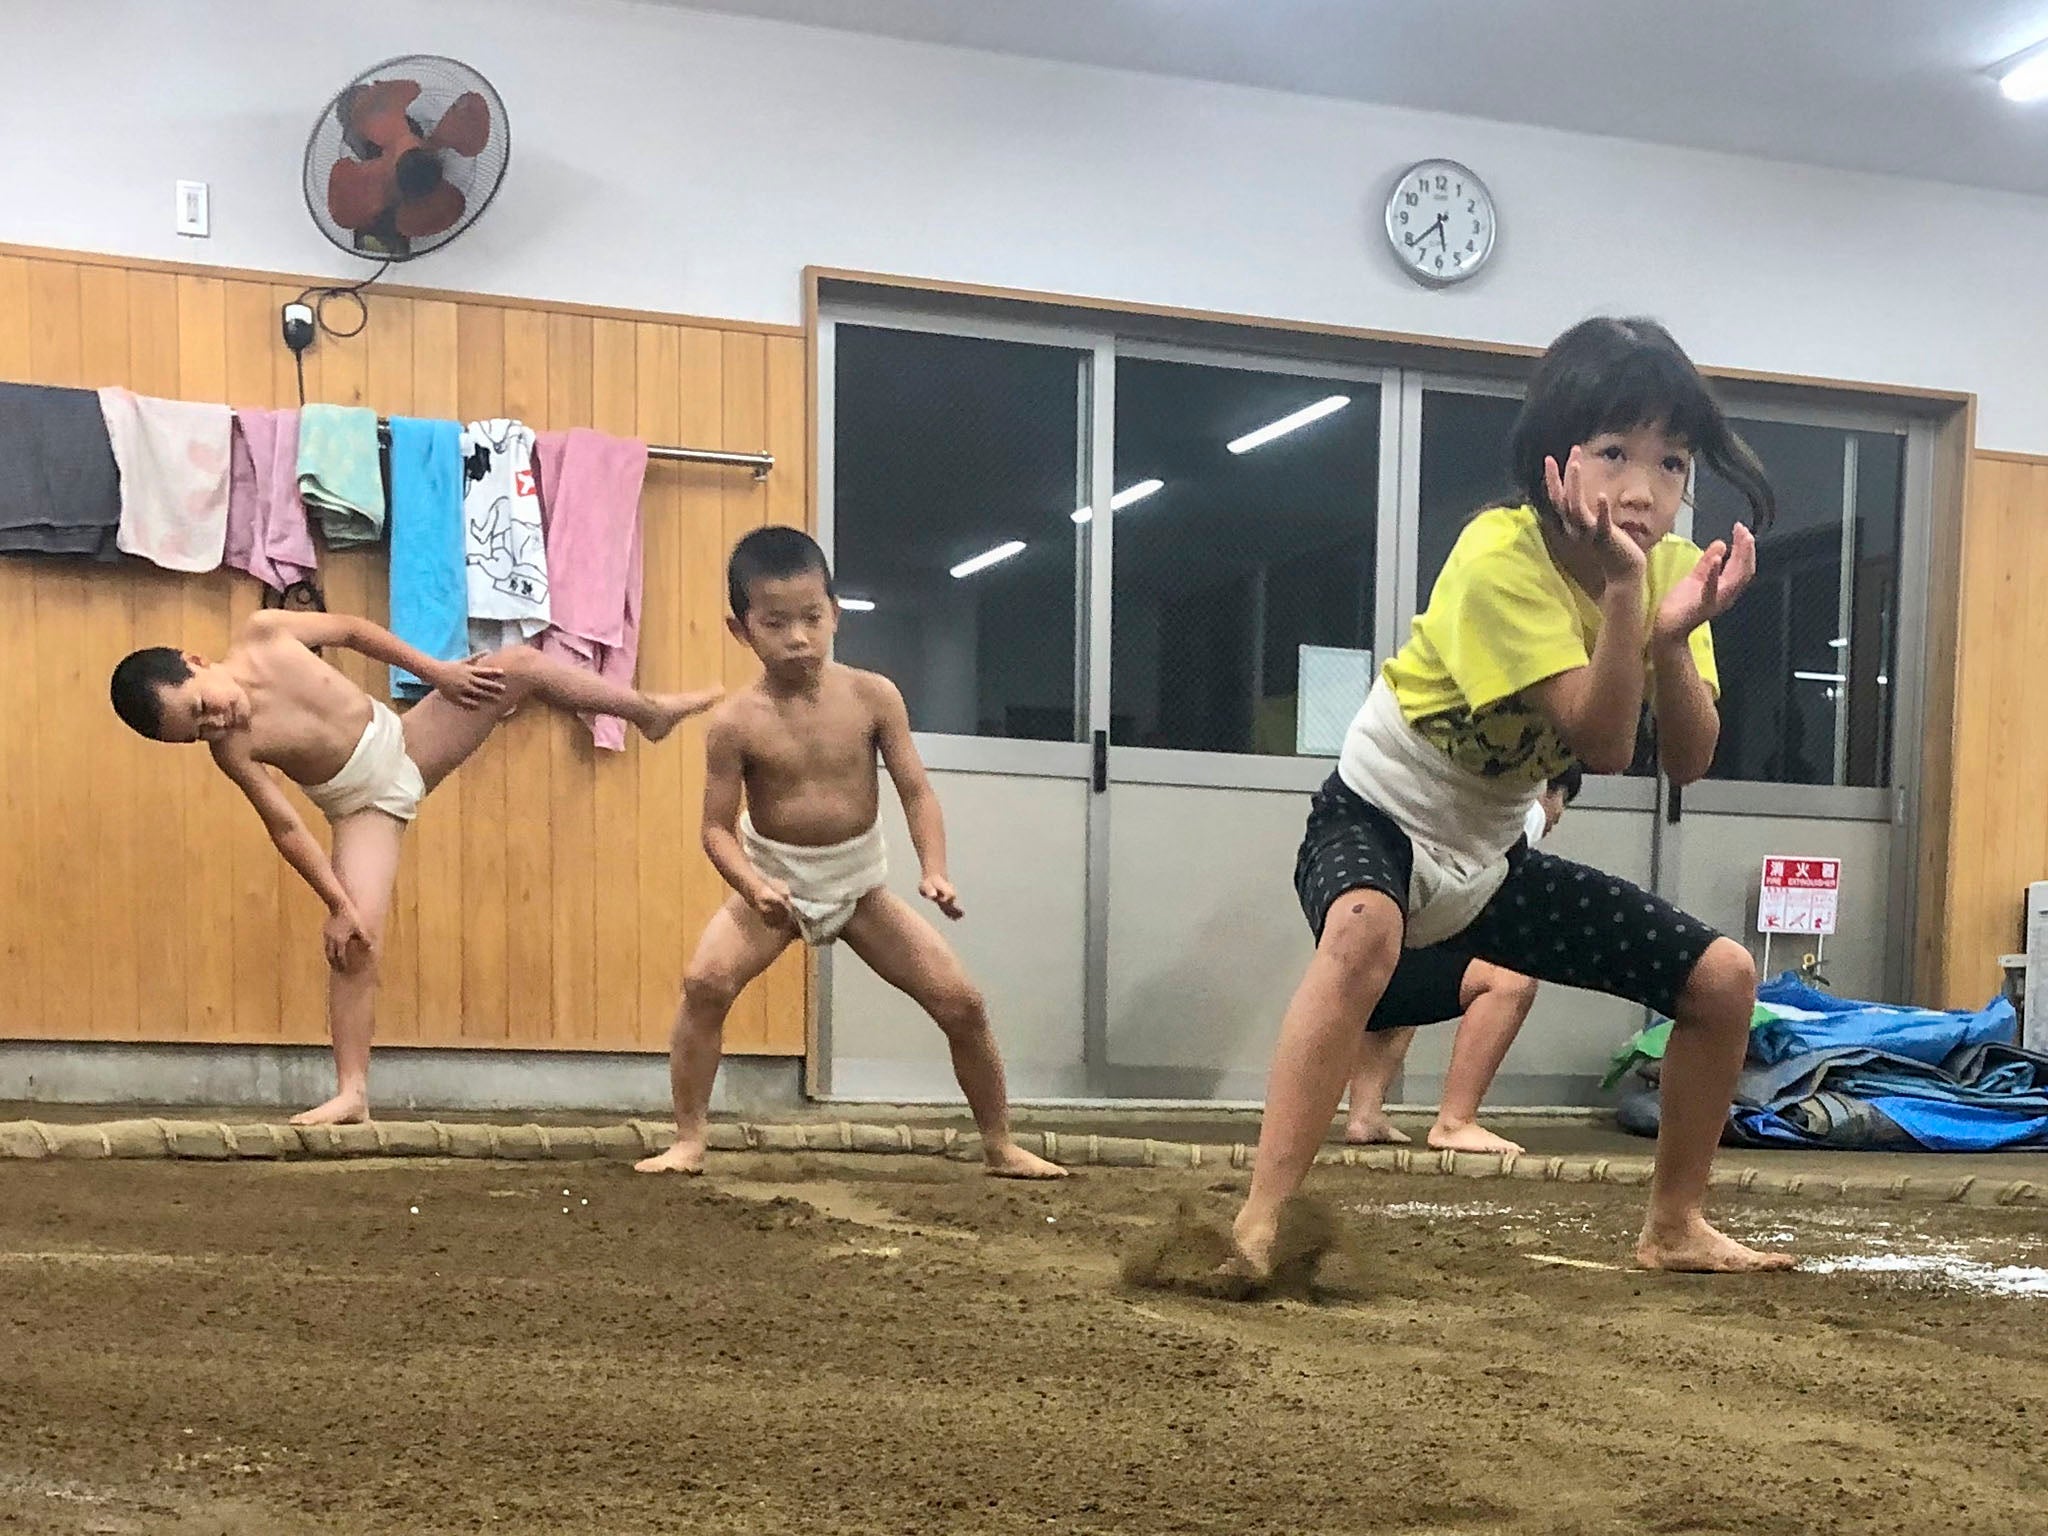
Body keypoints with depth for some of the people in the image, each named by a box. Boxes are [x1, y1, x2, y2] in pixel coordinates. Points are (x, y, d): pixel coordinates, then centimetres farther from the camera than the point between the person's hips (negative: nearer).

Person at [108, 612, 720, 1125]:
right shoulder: (229, 748, -22)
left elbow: (353, 630, -1)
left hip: (403, 741, 4)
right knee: (354, 943, -17)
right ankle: (352, 1093, -8)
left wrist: (434, 671, -2)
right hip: (365, 805, -4)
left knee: (520, 665, -6)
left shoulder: (265, 632, -16)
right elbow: (286, 827, -20)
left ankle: (652, 711, 15)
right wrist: (341, 905, -22)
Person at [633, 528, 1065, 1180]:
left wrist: (934, 870, -24)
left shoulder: (872, 696, -12)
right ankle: (688, 1141, -13)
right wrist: (755, 886, -32)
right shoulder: (736, 722, -16)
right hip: (775, 883, -2)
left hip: (860, 882, 2)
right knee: (705, 981, -28)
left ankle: (1000, 1147, 16)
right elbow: (718, 826, -13)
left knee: (962, 1002, -3)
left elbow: (916, 791, -9)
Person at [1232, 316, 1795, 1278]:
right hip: (1372, 822, -7)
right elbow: (1602, 746, -31)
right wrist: (1621, 590, -38)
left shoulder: (1670, 564, -5)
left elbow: (1687, 762, -12)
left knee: (1723, 977, 3)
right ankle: (1259, 1223, -40)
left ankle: (1674, 1227, 21)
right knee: (1364, 932, -42)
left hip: (1490, 858, 7)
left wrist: (1673, 633, -27)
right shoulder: (1501, 553, -26)